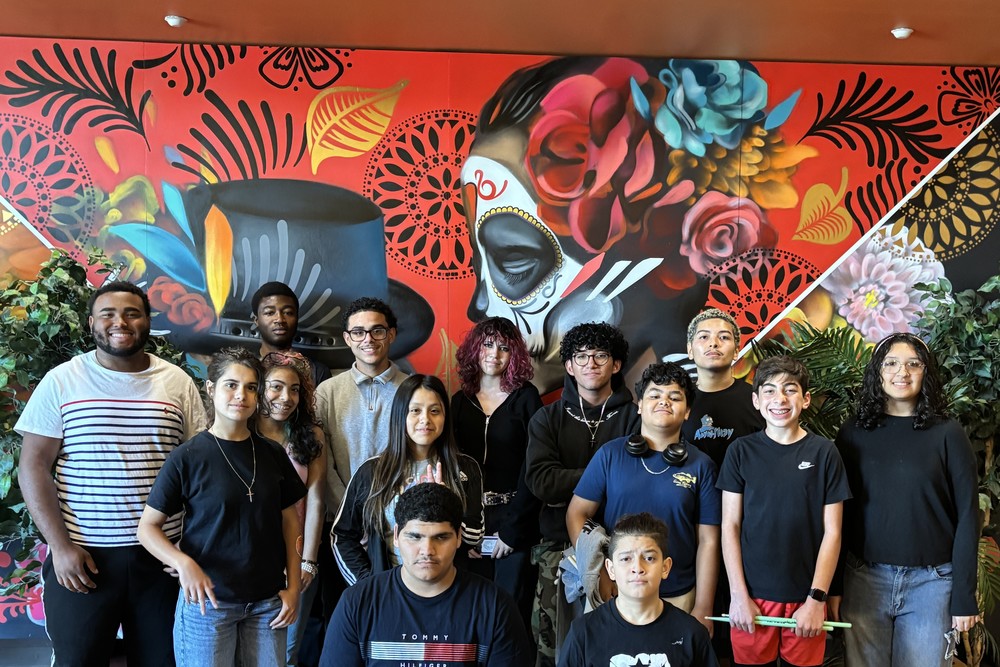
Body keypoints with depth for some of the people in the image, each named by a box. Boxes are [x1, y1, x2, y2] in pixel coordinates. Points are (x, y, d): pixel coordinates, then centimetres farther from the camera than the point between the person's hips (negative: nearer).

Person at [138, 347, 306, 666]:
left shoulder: (273, 454, 3)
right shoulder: (188, 457, -8)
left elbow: (290, 521, 8)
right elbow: (148, 526, -6)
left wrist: (293, 586, 1)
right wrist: (183, 563, -22)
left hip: (267, 601, 3)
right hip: (207, 600, -3)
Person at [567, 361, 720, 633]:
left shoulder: (701, 465, 0)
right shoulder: (610, 454, 0)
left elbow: (708, 541, 1)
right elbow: (577, 513, 1)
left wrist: (703, 610, -2)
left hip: (677, 598, 0)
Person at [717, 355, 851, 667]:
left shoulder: (824, 452, -1)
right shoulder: (741, 451, -1)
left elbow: (832, 532, -1)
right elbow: (730, 526, 0)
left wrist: (816, 598, -6)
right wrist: (739, 595, -6)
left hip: (805, 598, 0)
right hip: (752, 596, 0)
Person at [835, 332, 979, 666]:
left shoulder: (948, 434, -3)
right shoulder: (853, 433, 2)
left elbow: (967, 516, -3)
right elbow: (839, 513, 4)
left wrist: (964, 597, -6)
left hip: (931, 582, -1)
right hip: (863, 579, 1)